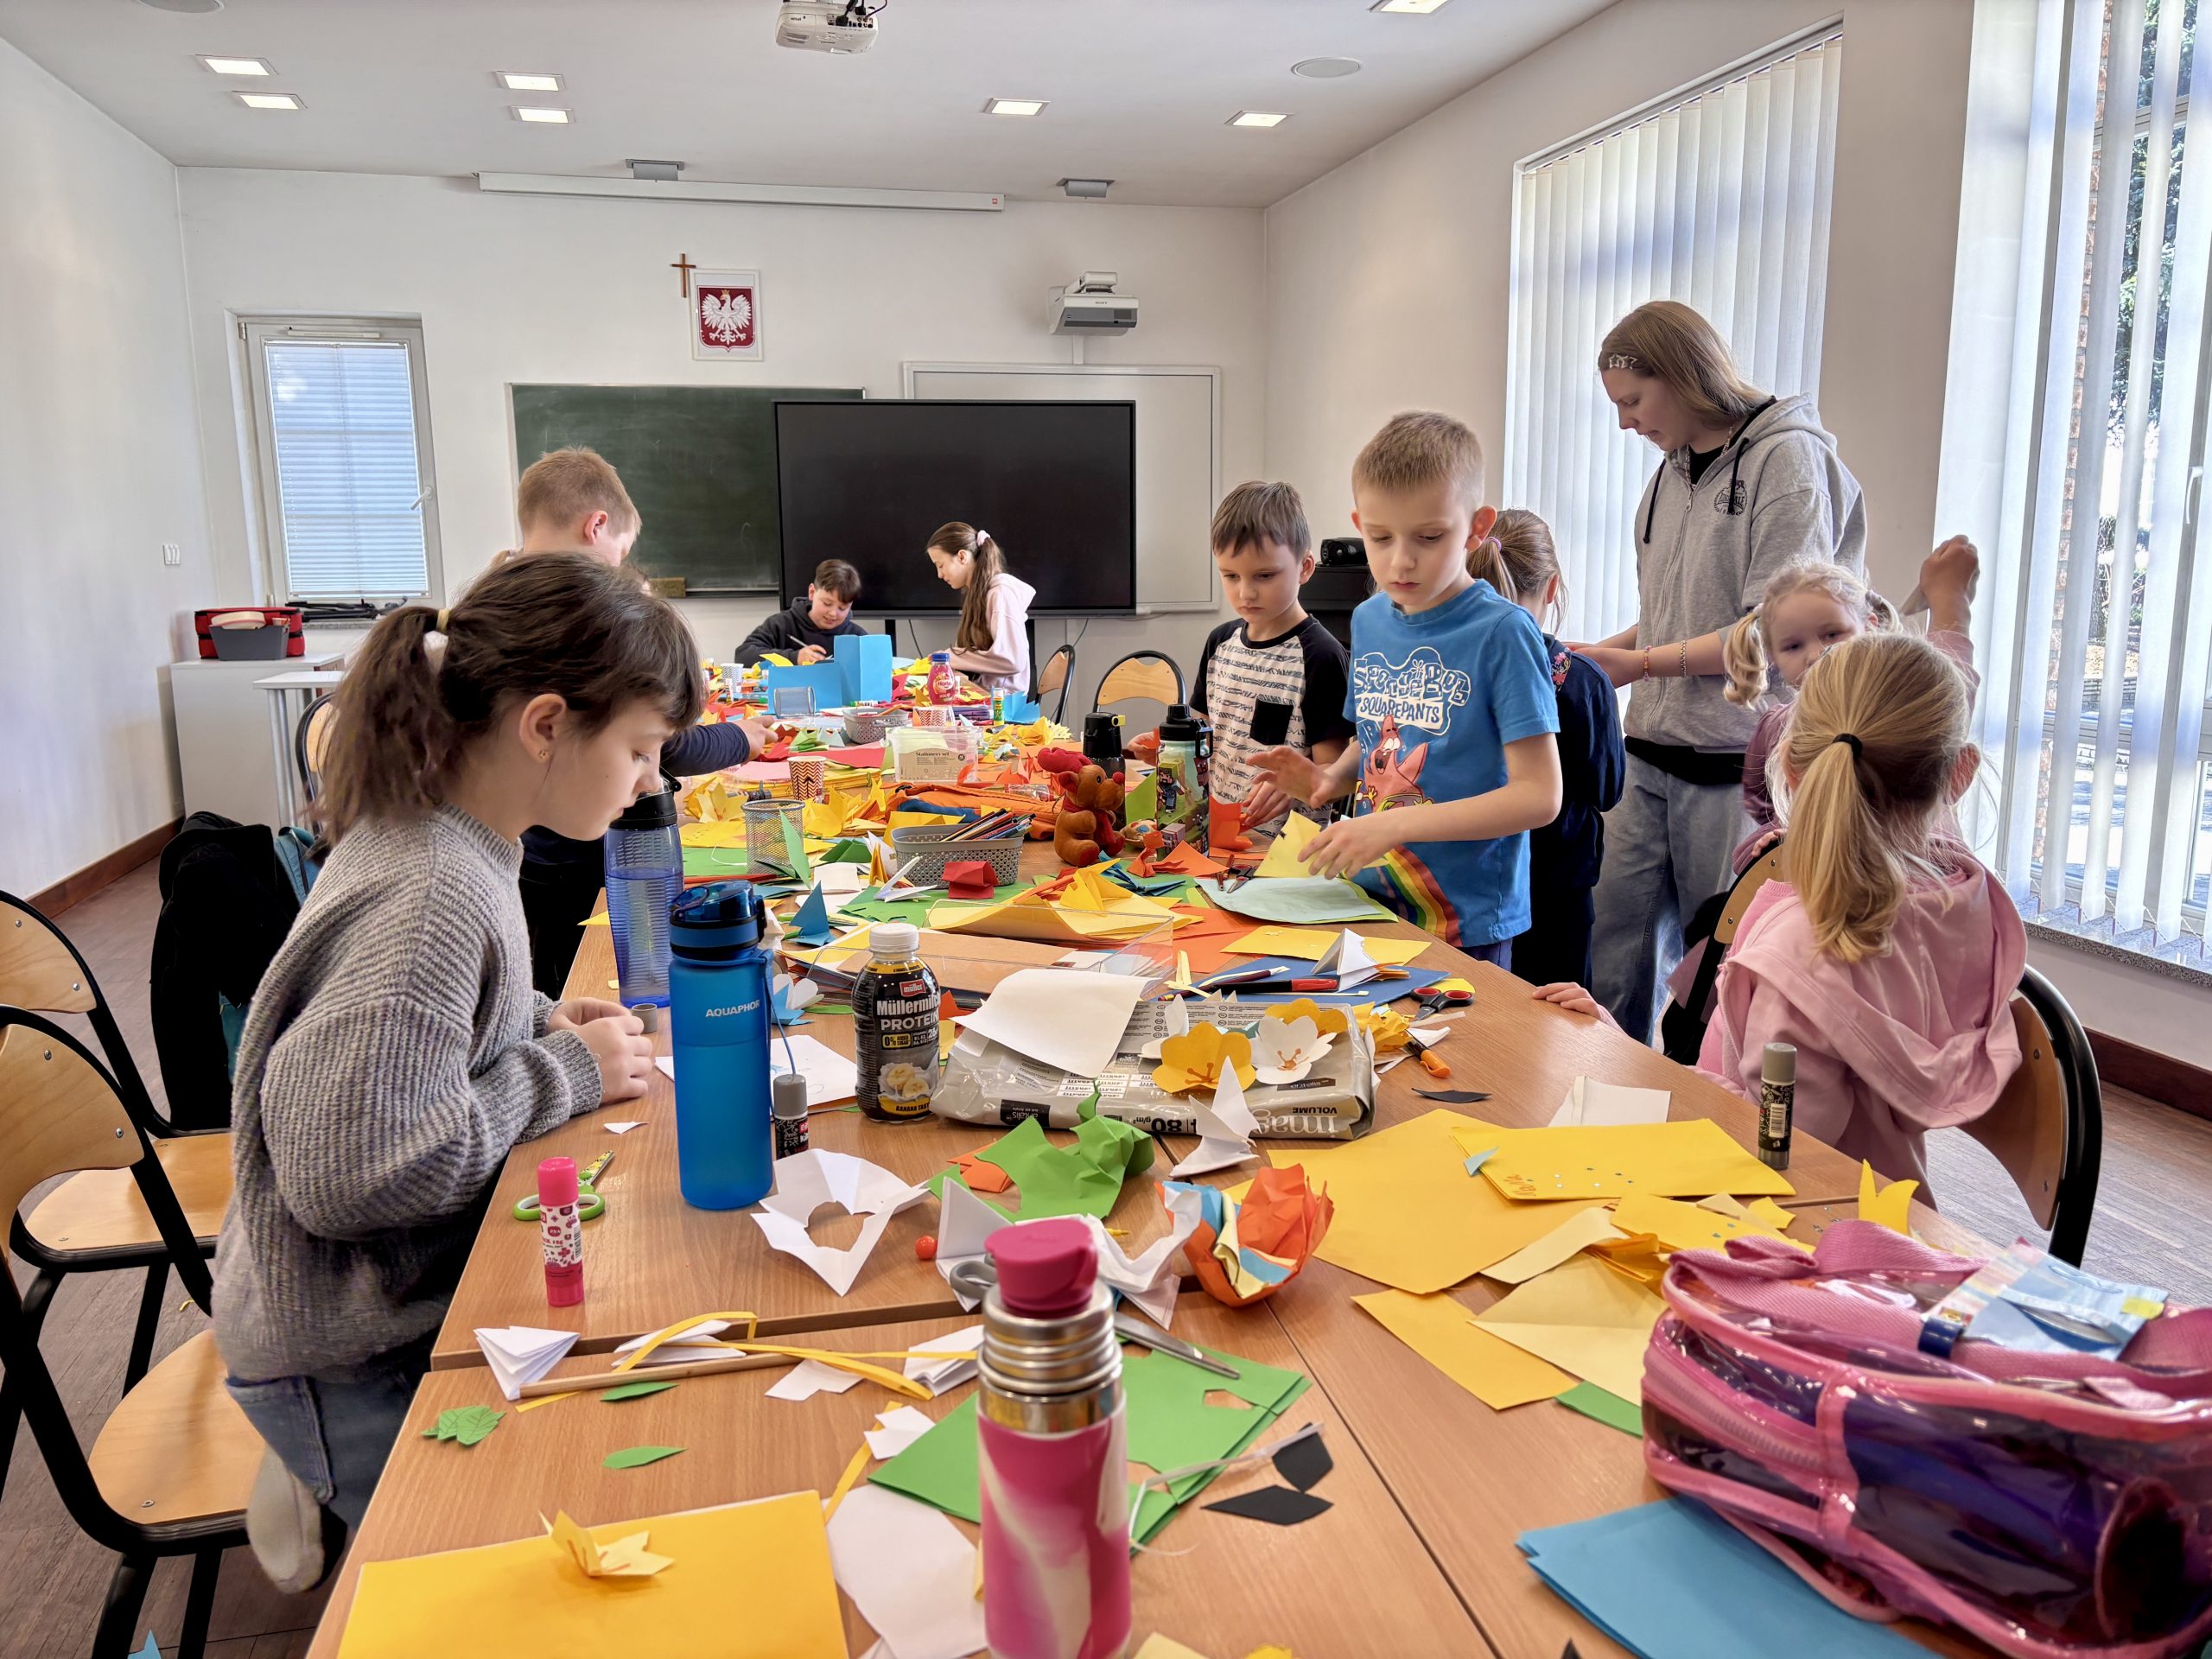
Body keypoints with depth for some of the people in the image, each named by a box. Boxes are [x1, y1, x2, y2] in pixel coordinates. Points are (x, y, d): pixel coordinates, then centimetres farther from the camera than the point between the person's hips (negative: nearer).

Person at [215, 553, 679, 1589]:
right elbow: (345, 1173, -34)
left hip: (411, 1289, 9)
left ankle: (336, 1494, 17)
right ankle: (342, 1509, 14)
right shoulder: (431, 896, -30)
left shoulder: (434, 837, 0)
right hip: (351, 1363, -9)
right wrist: (564, 1073, -22)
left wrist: (540, 1023, 1)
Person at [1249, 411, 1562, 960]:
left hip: (1465, 919, -6)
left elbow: (1538, 794, -19)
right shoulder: (1369, 620, 3)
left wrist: (1393, 824, -25)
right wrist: (1330, 778, -3)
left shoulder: (1501, 632, -16)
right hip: (1371, 897, 6)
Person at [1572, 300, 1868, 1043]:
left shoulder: (1787, 456, -8)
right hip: (1651, 760, 7)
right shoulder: (1670, 474, 15)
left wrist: (1642, 664, -13)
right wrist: (1590, 655, 8)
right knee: (1611, 960, 7)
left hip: (1738, 766, -7)